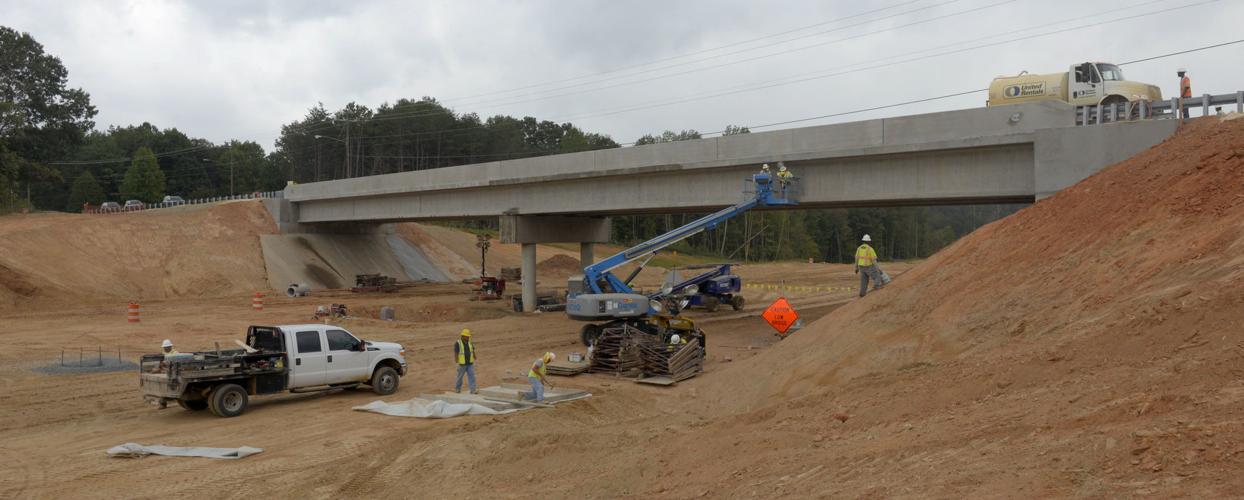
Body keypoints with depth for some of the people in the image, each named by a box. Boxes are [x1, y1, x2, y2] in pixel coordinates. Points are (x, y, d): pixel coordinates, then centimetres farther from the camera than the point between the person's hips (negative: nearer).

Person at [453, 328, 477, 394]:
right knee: (460, 376, 9)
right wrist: (457, 363, -17)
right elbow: (456, 354, -15)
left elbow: (473, 352, 10)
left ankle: (473, 390, -10)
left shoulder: (470, 342, 2)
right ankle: (457, 389, 29)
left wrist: (475, 360, 11)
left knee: (471, 376, -6)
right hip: (462, 363, -4)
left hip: (470, 363, 4)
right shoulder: (457, 343, -15)